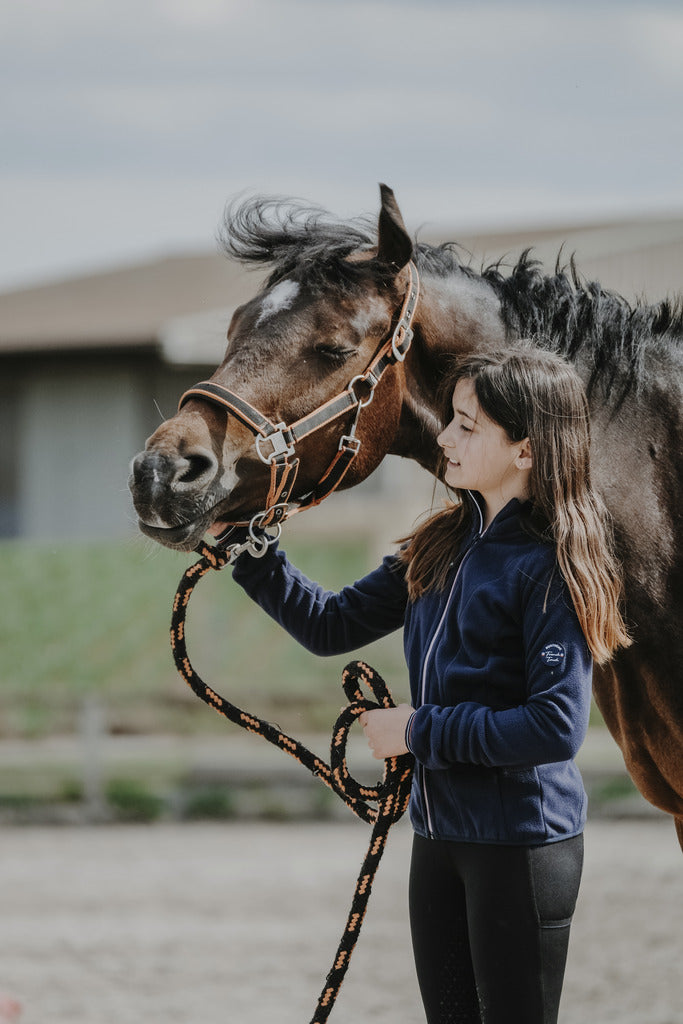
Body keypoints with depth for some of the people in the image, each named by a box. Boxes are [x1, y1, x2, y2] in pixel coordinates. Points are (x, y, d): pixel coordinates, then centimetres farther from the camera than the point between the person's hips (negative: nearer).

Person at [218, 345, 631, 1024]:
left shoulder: (554, 568, -16)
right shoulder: (442, 547, 8)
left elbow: (557, 727, -23)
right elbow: (332, 626, 13)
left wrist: (420, 731, -17)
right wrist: (249, 553, 1)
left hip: (522, 841, -8)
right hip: (438, 833, 8)